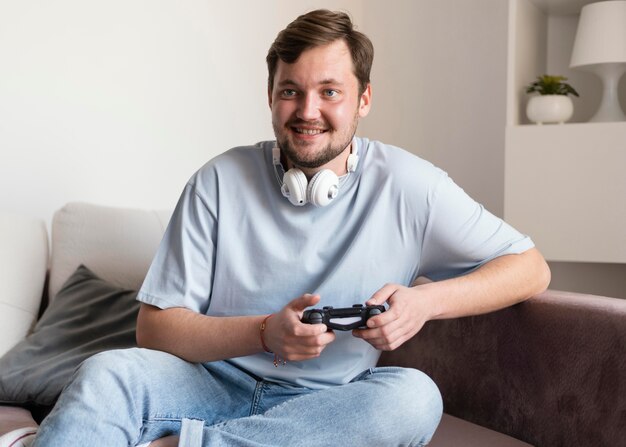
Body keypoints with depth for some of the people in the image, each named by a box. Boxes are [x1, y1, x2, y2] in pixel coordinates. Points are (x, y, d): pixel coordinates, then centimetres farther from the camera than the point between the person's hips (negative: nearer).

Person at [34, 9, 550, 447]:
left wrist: (426, 300, -18)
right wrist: (266, 332, -21)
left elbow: (531, 268, 0)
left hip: (325, 405, 2)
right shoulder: (220, 182, -2)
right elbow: (154, 328, -3)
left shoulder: (406, 185, -4)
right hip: (218, 381, -1)